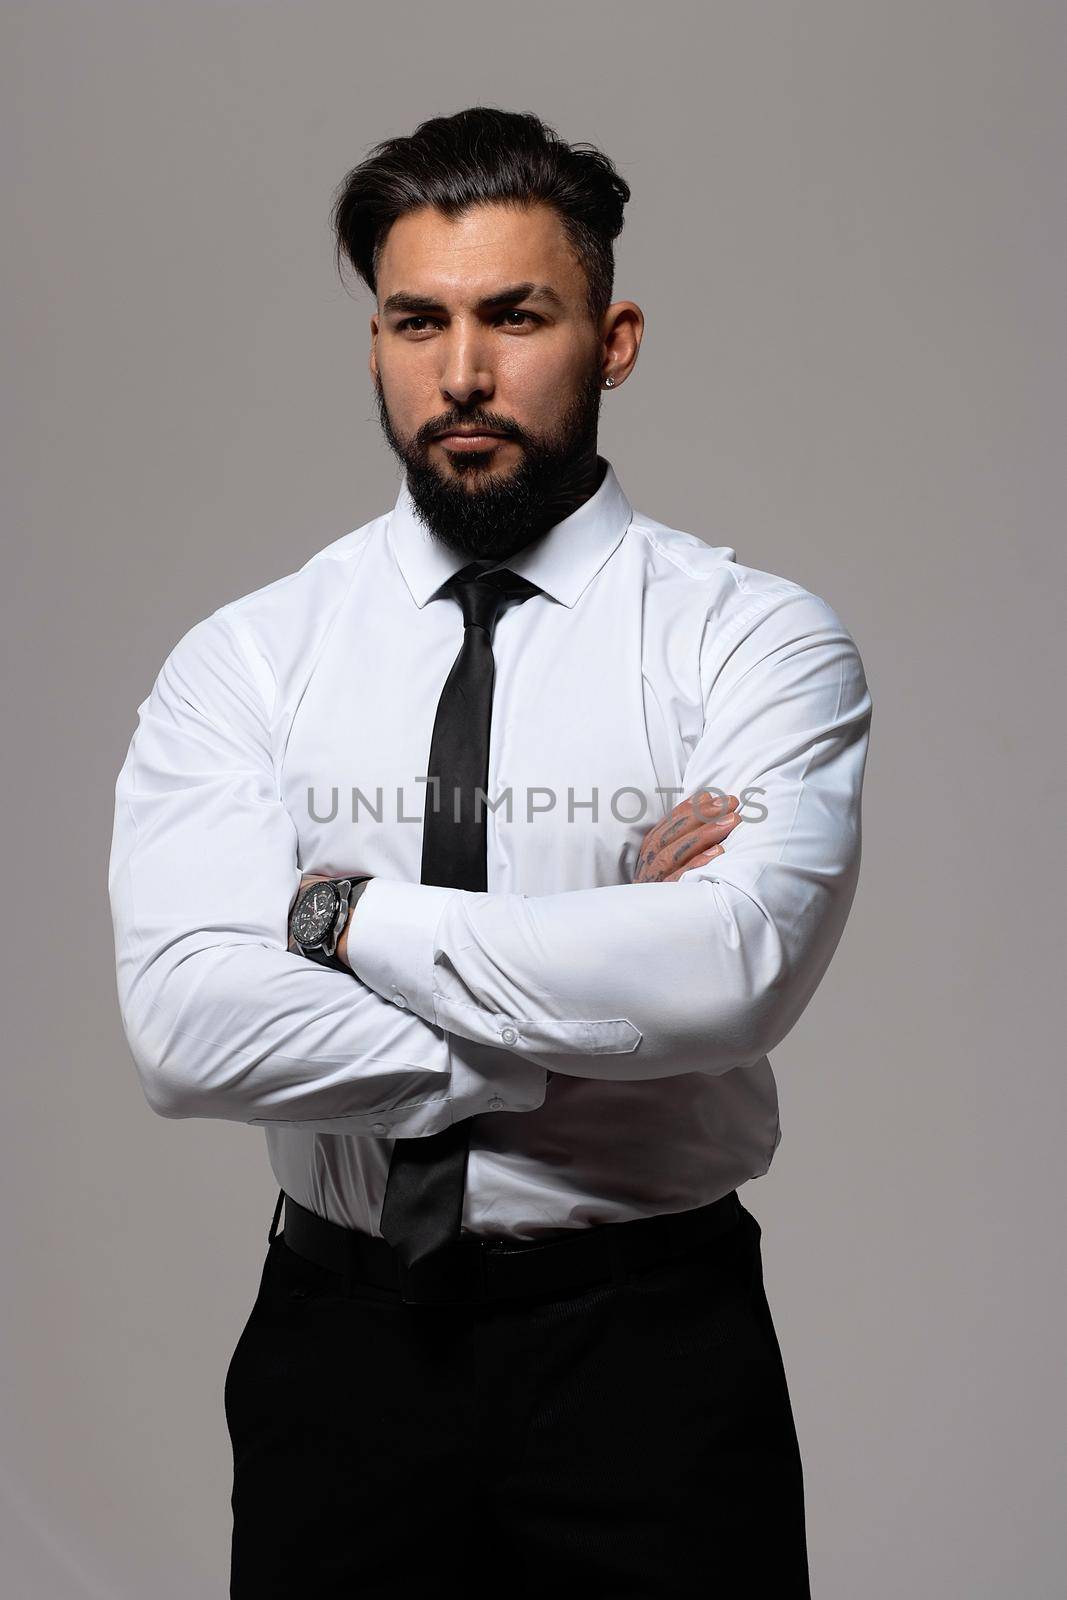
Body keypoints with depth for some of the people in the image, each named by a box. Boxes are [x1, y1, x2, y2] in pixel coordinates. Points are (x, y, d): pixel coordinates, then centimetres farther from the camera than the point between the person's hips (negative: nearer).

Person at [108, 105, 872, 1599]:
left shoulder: (757, 635, -8)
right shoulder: (243, 659, -3)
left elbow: (736, 972, -25)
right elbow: (187, 1024, -17)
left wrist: (350, 913, -17)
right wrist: (589, 1004, -18)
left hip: (654, 1345, -1)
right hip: (338, 1331, 2)